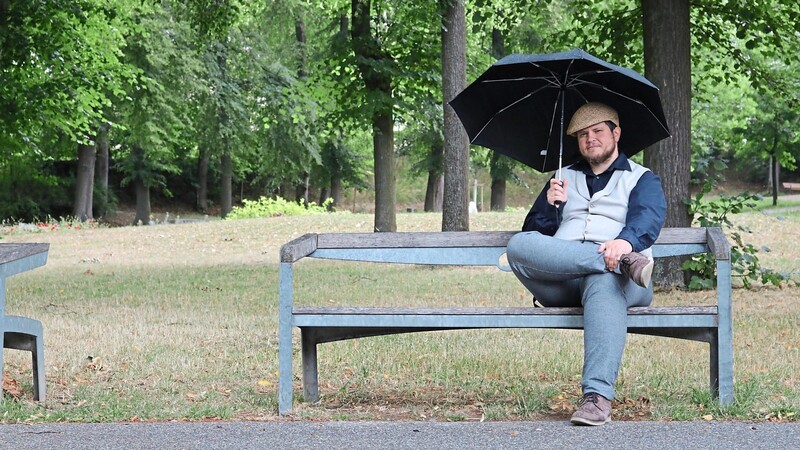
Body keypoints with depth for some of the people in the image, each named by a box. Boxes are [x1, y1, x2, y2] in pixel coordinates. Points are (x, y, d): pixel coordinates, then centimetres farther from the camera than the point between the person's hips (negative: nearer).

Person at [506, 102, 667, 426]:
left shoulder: (642, 179, 21)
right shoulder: (564, 178, 32)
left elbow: (648, 219, -3)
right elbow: (533, 231, 25)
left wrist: (626, 240, -27)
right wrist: (551, 205, 3)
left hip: (615, 275, -3)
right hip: (560, 283, 3)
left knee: (605, 284, -42)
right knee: (519, 246, -29)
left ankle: (597, 397, -53)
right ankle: (624, 261, -37)